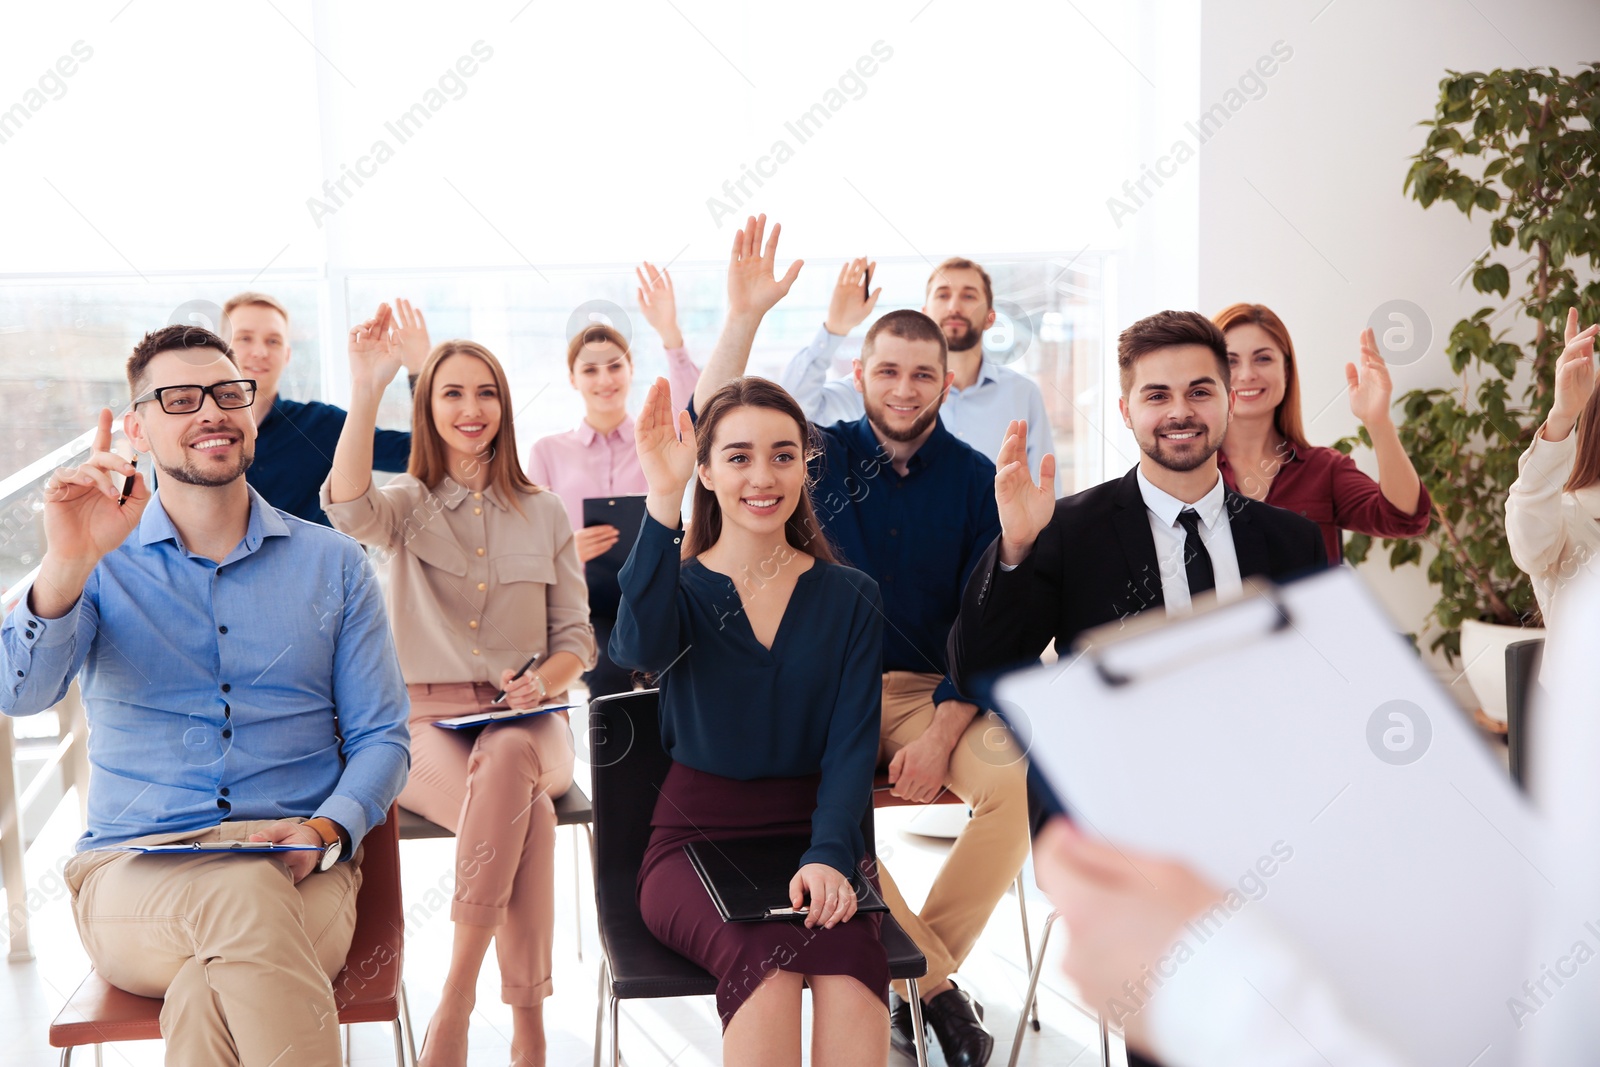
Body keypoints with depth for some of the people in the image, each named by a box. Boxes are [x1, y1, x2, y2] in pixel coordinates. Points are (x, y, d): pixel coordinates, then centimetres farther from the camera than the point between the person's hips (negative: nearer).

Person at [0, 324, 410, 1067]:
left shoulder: (333, 564, 11)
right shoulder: (103, 563, 8)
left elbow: (381, 736, 9)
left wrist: (327, 830, -12)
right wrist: (68, 564, -28)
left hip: (300, 877, 0)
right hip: (132, 875, 0)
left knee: (209, 993, -35)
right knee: (248, 896, -36)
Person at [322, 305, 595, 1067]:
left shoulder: (545, 517, 15)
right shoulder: (405, 507, 9)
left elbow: (576, 639, 14)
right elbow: (348, 507, -19)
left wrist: (542, 682, -10)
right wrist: (366, 389, -29)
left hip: (524, 724, 1)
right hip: (426, 723, -1)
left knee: (505, 760, -37)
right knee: (525, 812, -34)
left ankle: (456, 996, -36)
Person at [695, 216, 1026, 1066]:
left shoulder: (976, 481, 2)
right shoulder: (824, 455, 4)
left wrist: (940, 736, -13)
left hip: (938, 692, 1)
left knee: (1022, 779, -27)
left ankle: (923, 971, -7)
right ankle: (934, 977, -13)